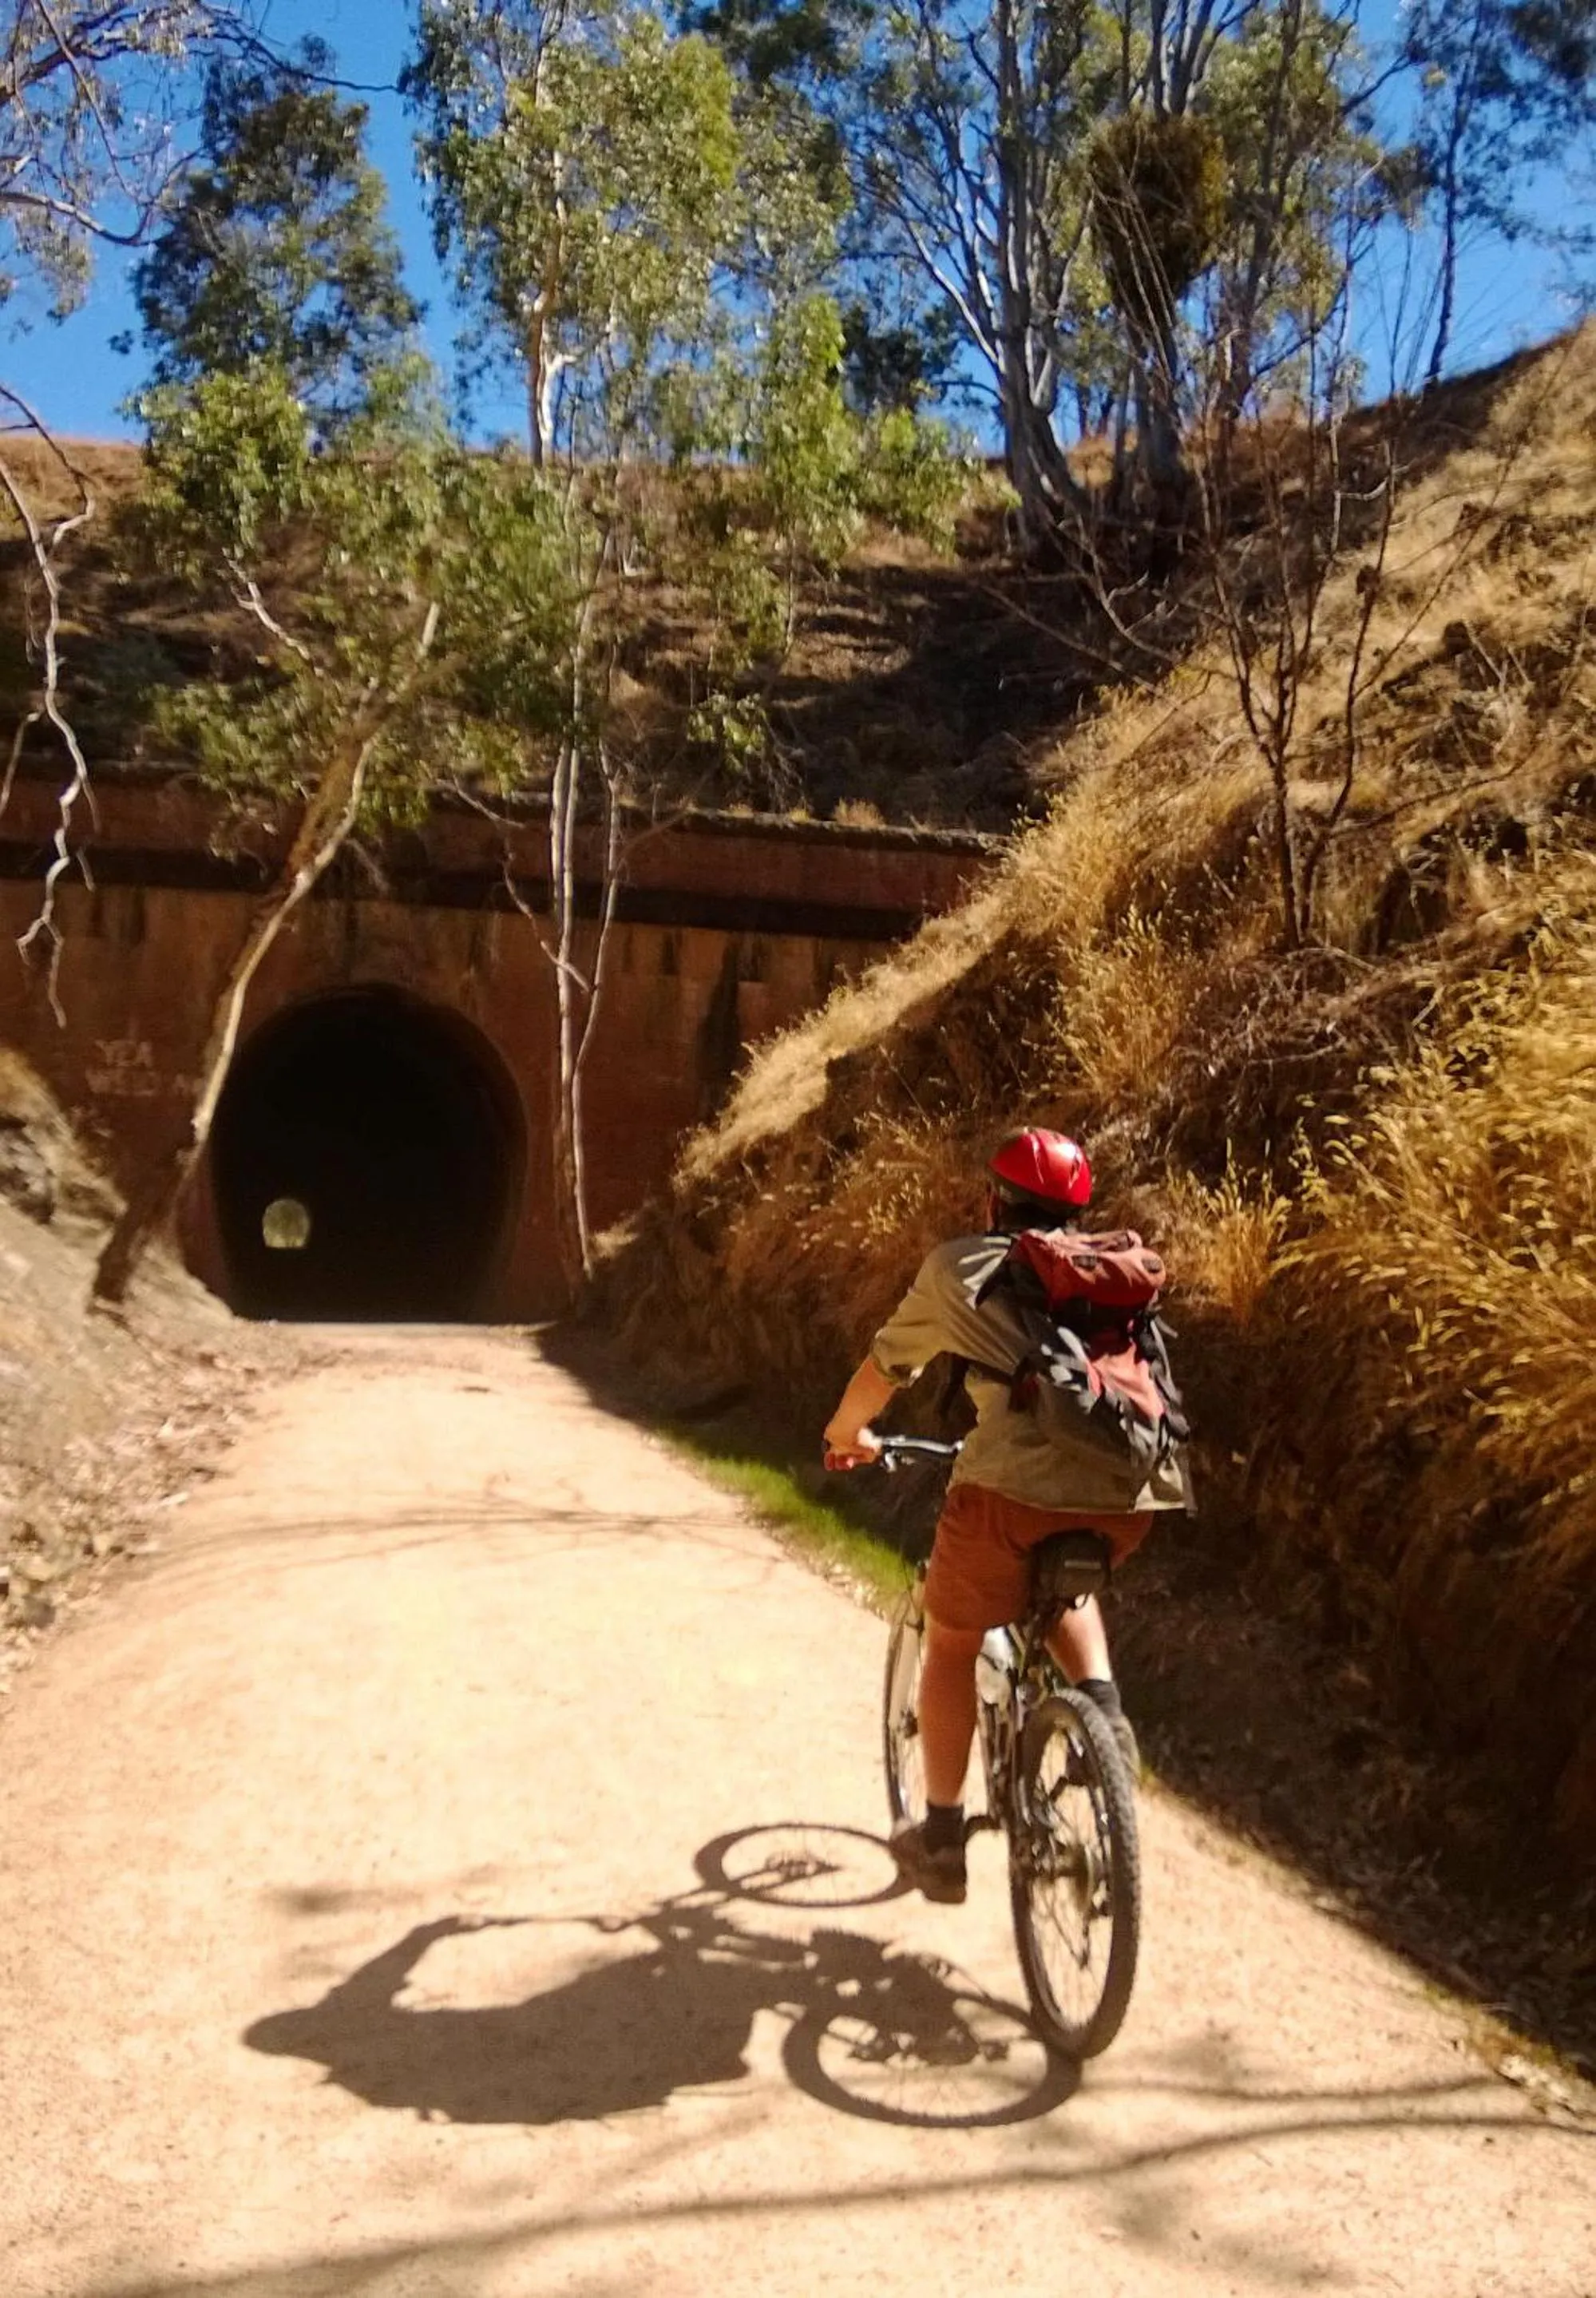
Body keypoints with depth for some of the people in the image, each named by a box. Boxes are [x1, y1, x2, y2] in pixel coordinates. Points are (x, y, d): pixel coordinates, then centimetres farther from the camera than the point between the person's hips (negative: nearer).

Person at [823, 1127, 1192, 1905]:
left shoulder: (960, 1266, 14)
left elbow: (883, 1367, 25)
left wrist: (845, 1435, 44)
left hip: (1016, 1481, -4)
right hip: (1135, 1488, 5)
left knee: (950, 1644, 20)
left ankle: (940, 1842, 27)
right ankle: (1103, 1711, 15)